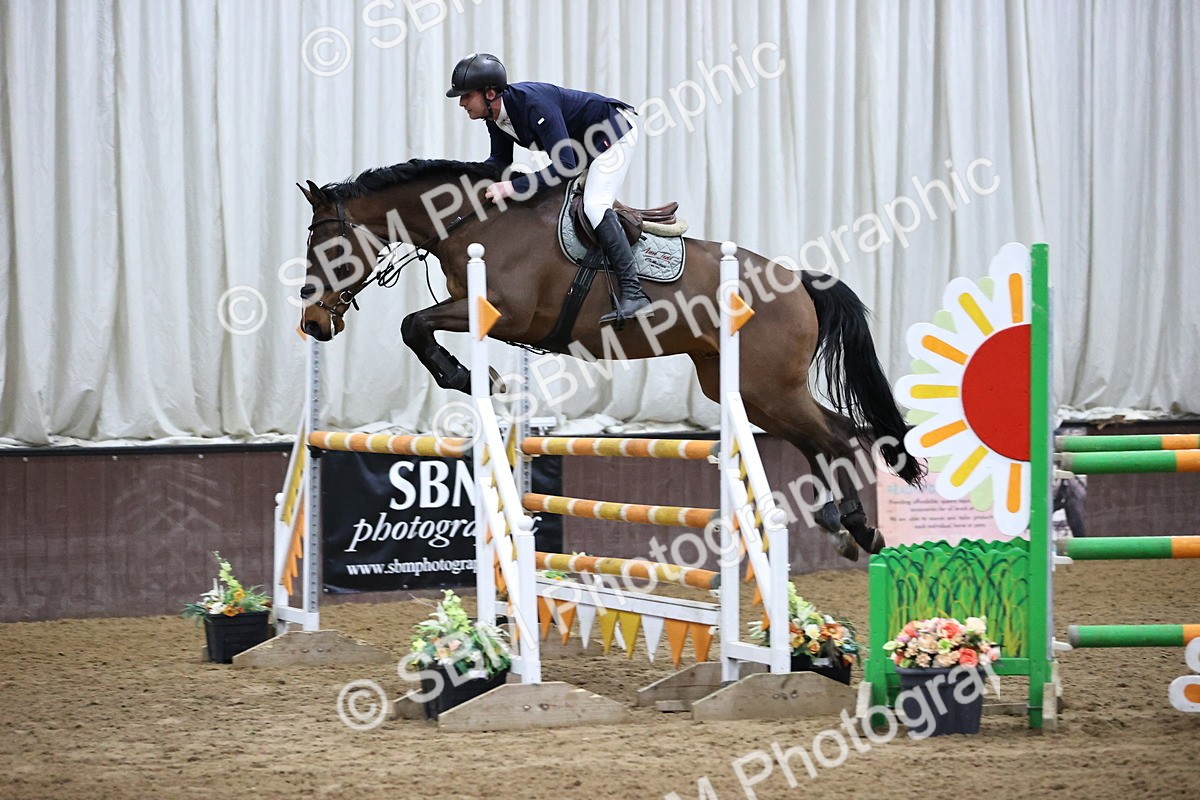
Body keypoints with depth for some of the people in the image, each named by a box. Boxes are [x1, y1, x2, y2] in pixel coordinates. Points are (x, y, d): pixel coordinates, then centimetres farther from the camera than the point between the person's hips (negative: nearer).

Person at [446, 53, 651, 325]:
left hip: (615, 132, -10)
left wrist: (512, 187, -41)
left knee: (595, 205, -25)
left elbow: (566, 166, -39)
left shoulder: (535, 104, -36)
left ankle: (632, 293, -28)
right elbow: (500, 160, 7)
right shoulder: (495, 116, -8)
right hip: (582, 143, 10)